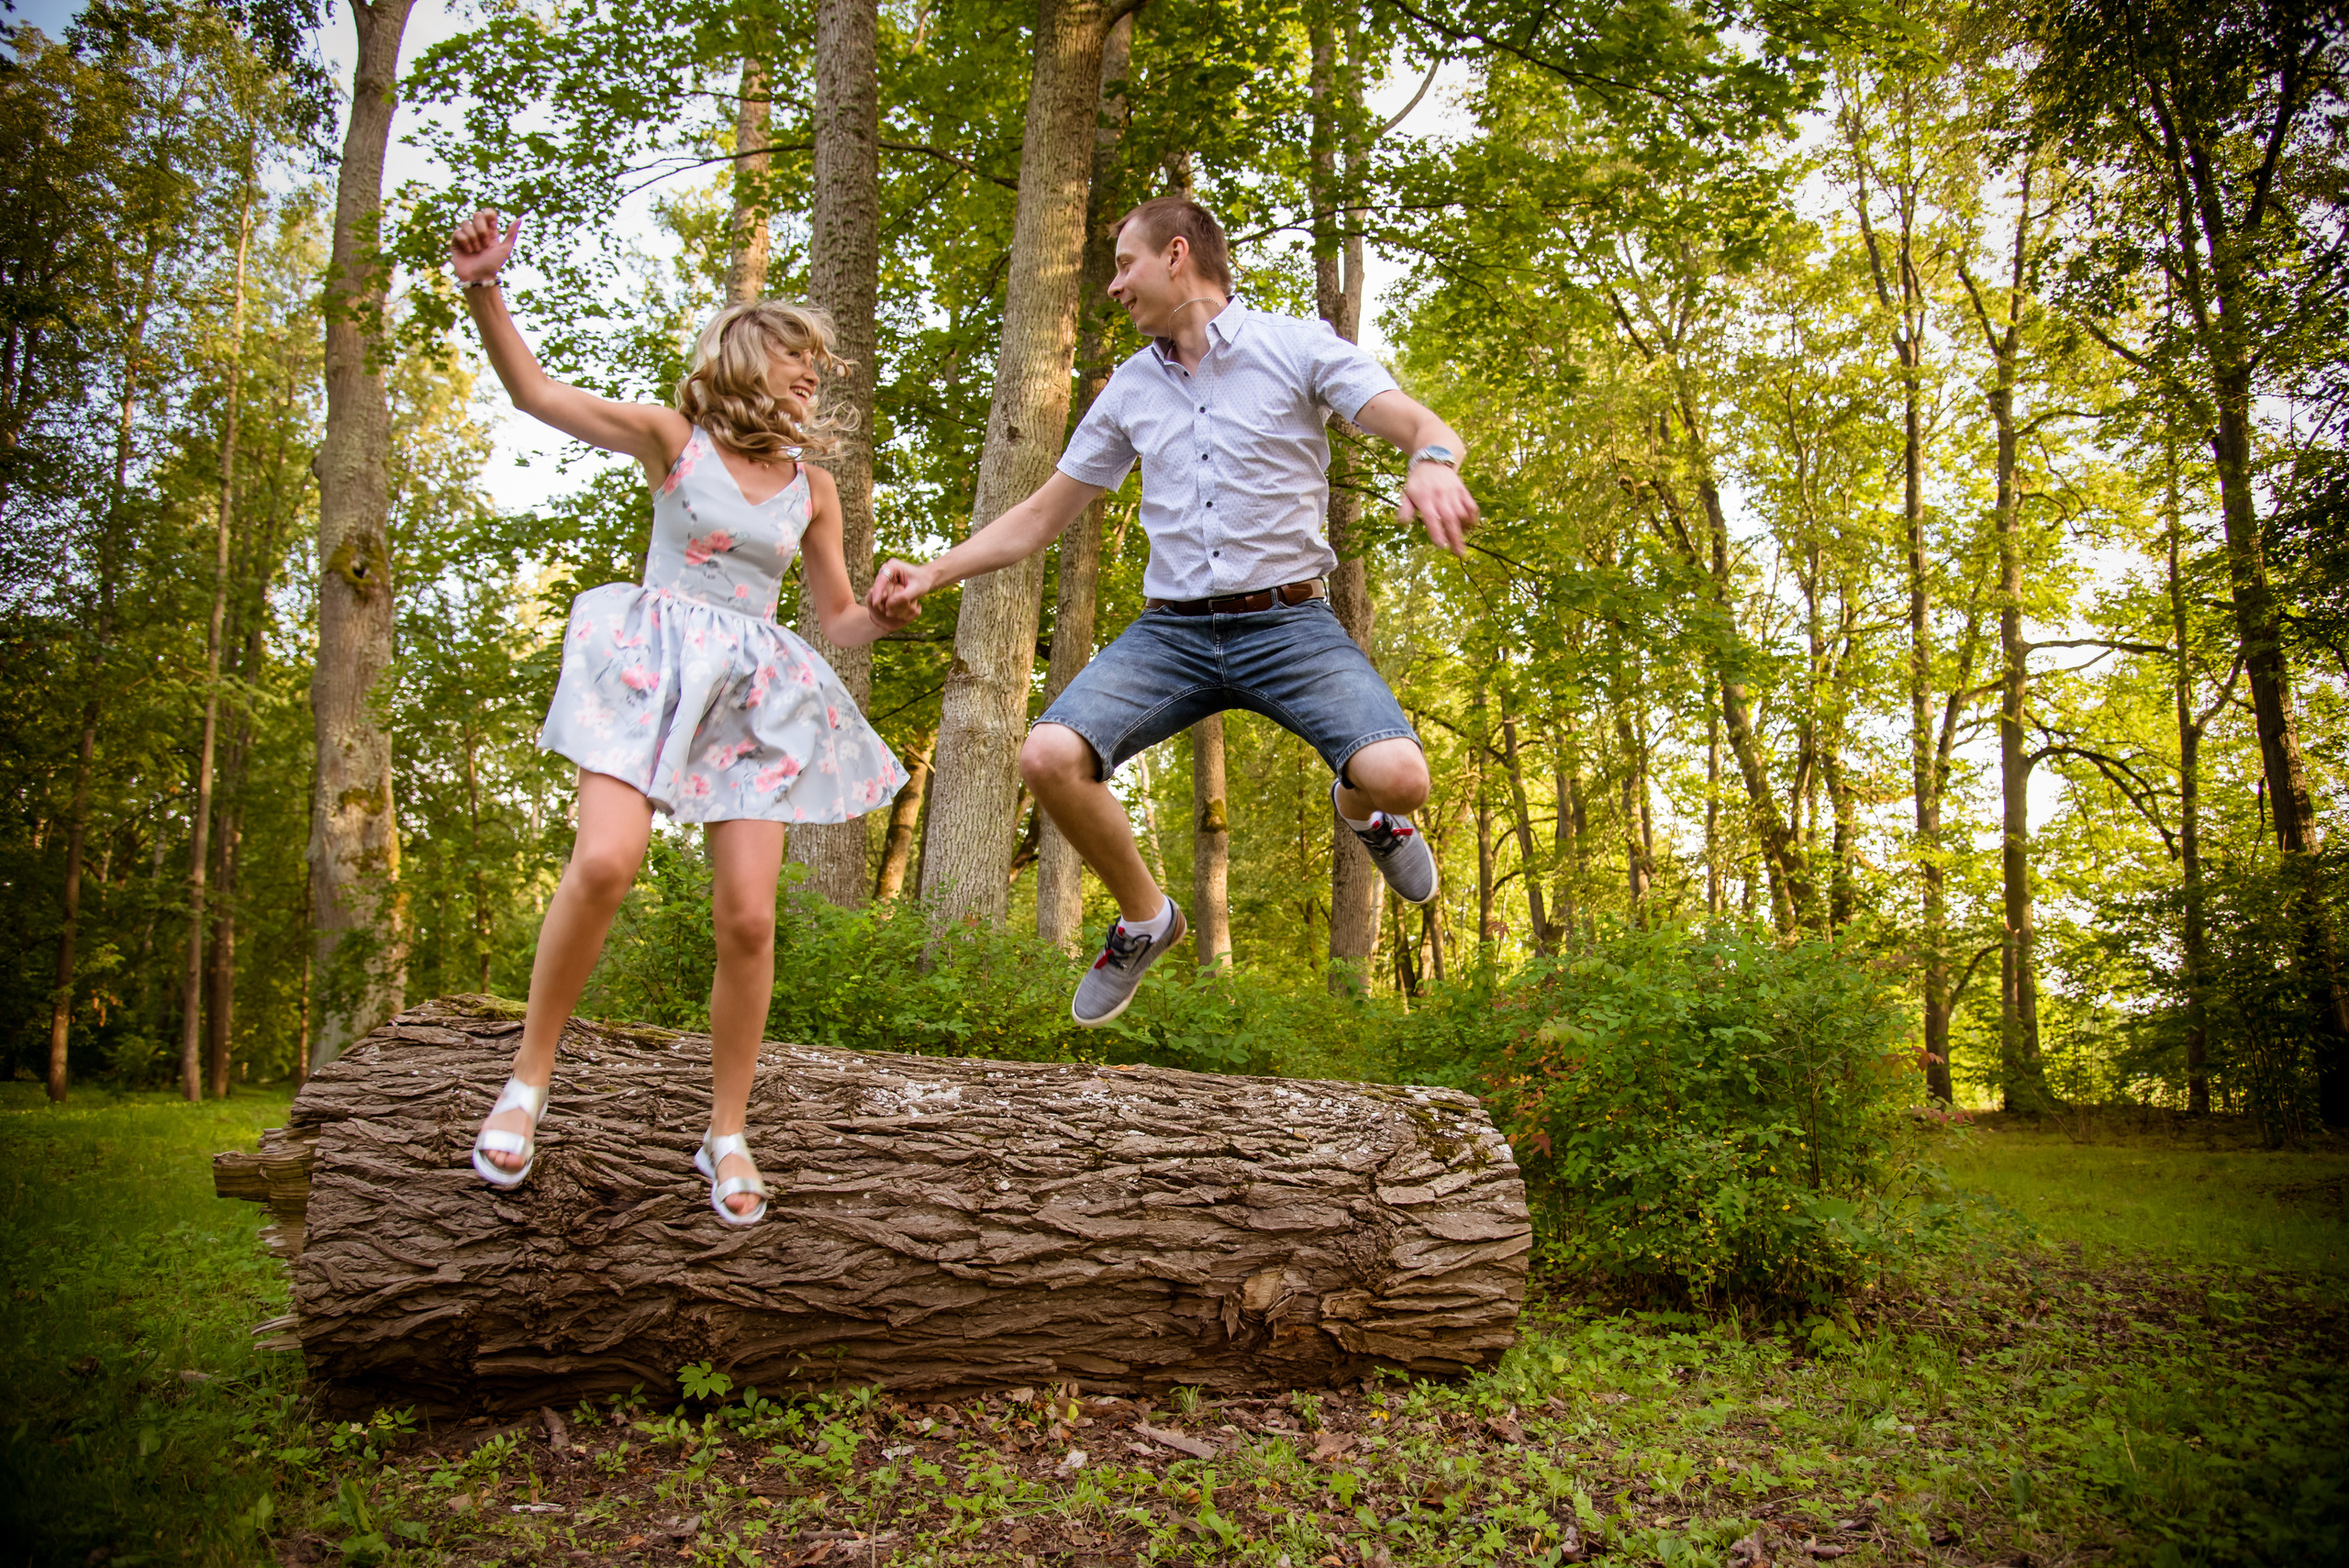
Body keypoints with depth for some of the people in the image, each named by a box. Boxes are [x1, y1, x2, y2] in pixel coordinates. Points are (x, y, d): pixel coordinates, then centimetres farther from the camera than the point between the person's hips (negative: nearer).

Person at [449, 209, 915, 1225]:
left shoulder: (812, 488, 15)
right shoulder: (673, 437, 7)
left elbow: (837, 622, 19)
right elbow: (535, 393, 3)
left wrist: (883, 618, -3)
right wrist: (483, 291, -11)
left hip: (755, 692, 3)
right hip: (654, 666, -2)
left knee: (747, 916, -8)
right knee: (604, 862, -25)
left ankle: (727, 1135, 7)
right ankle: (527, 1083, -5)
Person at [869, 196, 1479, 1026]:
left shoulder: (1298, 346, 1)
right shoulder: (1129, 389, 14)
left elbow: (1422, 426, -9)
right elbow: (1041, 515, 18)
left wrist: (1431, 466, -35)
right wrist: (931, 574, 8)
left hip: (1286, 623, -3)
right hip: (1171, 630, 3)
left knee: (1397, 776, -26)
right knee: (1050, 757, -21)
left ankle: (1360, 807, 16)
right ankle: (1143, 918, 7)